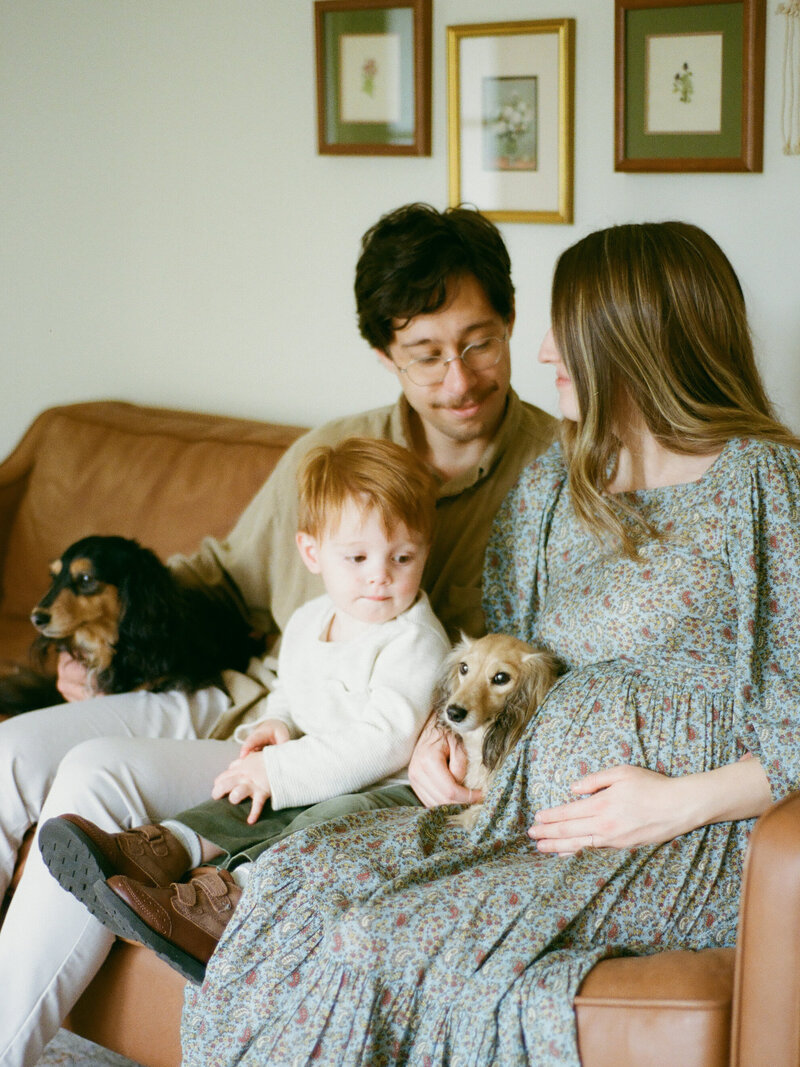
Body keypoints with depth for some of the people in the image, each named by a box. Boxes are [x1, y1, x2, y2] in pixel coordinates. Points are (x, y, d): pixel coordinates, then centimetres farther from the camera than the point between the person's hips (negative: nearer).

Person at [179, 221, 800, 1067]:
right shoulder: (550, 483, 14)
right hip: (530, 803, 7)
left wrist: (684, 800, -18)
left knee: (388, 938, -25)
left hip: (690, 837, -6)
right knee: (298, 872, -18)